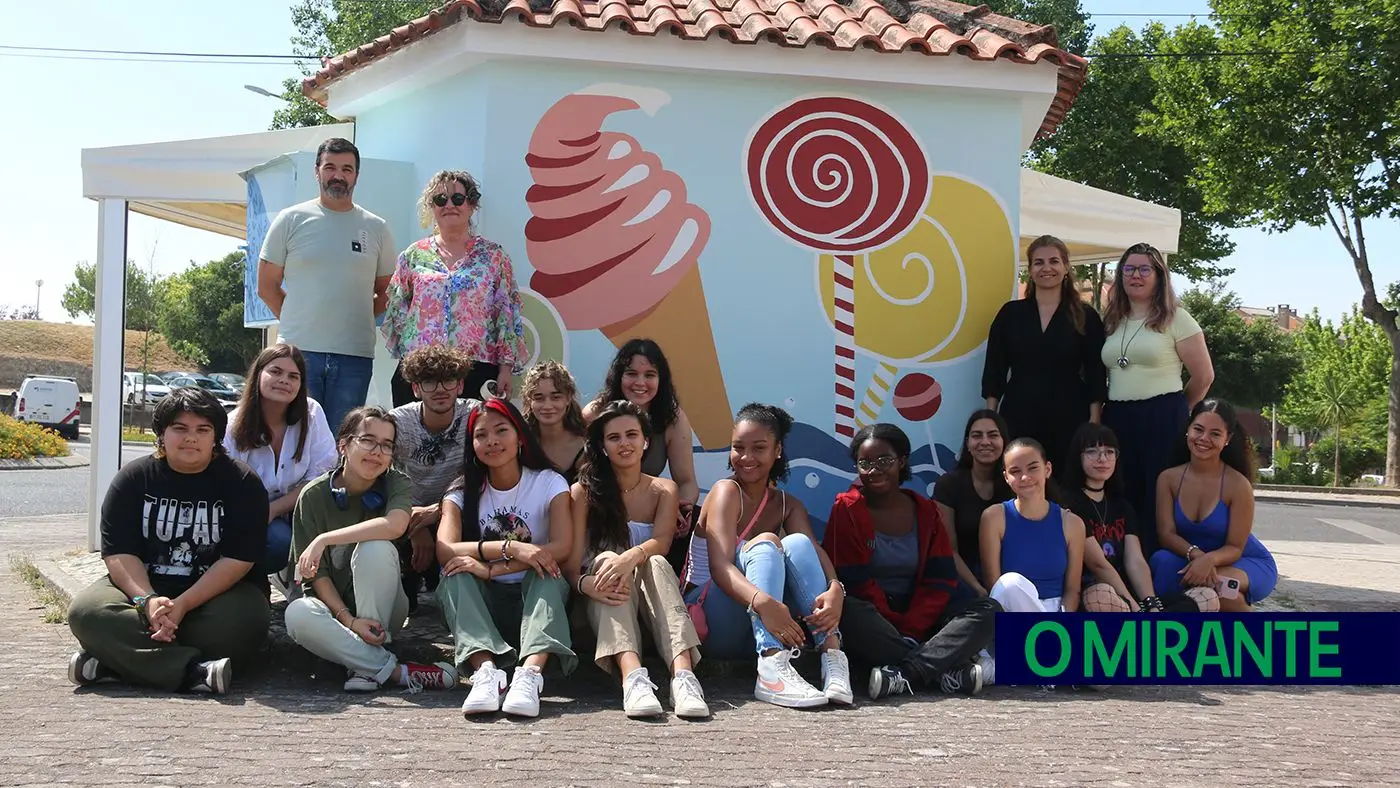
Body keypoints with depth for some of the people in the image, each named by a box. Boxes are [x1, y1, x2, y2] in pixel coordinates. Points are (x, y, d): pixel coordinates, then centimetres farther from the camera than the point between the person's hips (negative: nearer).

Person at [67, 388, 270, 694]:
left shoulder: (242, 483, -3)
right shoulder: (133, 478, 3)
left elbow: (238, 559, -11)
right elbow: (119, 554, -6)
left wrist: (182, 605, -23)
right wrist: (147, 600, -26)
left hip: (218, 590, -2)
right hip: (143, 586, 2)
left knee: (242, 619, -36)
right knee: (85, 611, -28)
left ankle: (116, 660, -29)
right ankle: (193, 672, -39)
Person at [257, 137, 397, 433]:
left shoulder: (376, 228, 10)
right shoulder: (291, 220, 5)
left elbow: (386, 294, 16)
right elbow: (267, 286, 8)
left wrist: (353, 319, 5)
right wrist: (297, 321, 3)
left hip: (355, 355, 2)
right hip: (298, 350, -1)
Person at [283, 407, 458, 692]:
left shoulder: (396, 484, -8)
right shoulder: (314, 495, -9)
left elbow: (395, 525, -32)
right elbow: (316, 573, -11)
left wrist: (324, 539, -30)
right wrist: (348, 620, -25)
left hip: (381, 606, 0)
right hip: (332, 602, 0)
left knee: (375, 547, -30)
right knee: (297, 614, -34)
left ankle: (367, 666, -25)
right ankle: (394, 671, -29)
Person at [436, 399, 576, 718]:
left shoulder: (549, 483, -2)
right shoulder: (462, 492, 2)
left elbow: (562, 547, -19)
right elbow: (445, 550, -17)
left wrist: (491, 568, -27)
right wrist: (511, 547, -32)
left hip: (533, 597, -1)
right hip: (483, 605, 1)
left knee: (547, 573, -31)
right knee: (456, 575, -27)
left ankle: (531, 672, -54)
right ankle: (485, 669, -48)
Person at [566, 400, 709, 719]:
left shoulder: (663, 490, 9)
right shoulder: (582, 493, 3)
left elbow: (661, 543, -11)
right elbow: (571, 564, -7)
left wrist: (632, 556, -35)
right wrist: (586, 583, -32)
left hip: (649, 600, 1)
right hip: (604, 604, -1)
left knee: (656, 563, -30)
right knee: (605, 558, -32)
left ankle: (683, 674, -53)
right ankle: (632, 675, -56)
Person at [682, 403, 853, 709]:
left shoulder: (787, 505, 10)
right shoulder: (726, 491, -8)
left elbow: (813, 550, -10)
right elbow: (719, 566, -24)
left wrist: (835, 590, -34)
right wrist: (762, 601, -44)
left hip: (756, 631, 5)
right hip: (712, 621, -4)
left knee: (796, 542, -18)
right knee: (765, 542, -27)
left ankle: (832, 654, -34)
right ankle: (772, 670, -46)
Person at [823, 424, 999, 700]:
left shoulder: (926, 511, 11)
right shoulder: (847, 509, 0)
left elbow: (940, 580, 1)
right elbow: (855, 582, -9)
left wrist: (911, 627, -16)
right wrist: (899, 629, -18)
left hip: (918, 617, 4)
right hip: (871, 617, -4)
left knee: (989, 609, -16)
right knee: (848, 611, -37)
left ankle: (905, 673, -36)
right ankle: (948, 671, -36)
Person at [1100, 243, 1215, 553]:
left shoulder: (1176, 319, 0)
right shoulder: (1111, 321, 14)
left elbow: (1204, 376, 1)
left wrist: (1175, 409, 10)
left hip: (1163, 422, -5)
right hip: (1117, 420, 5)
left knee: (1161, 501, -5)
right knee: (1123, 502, 4)